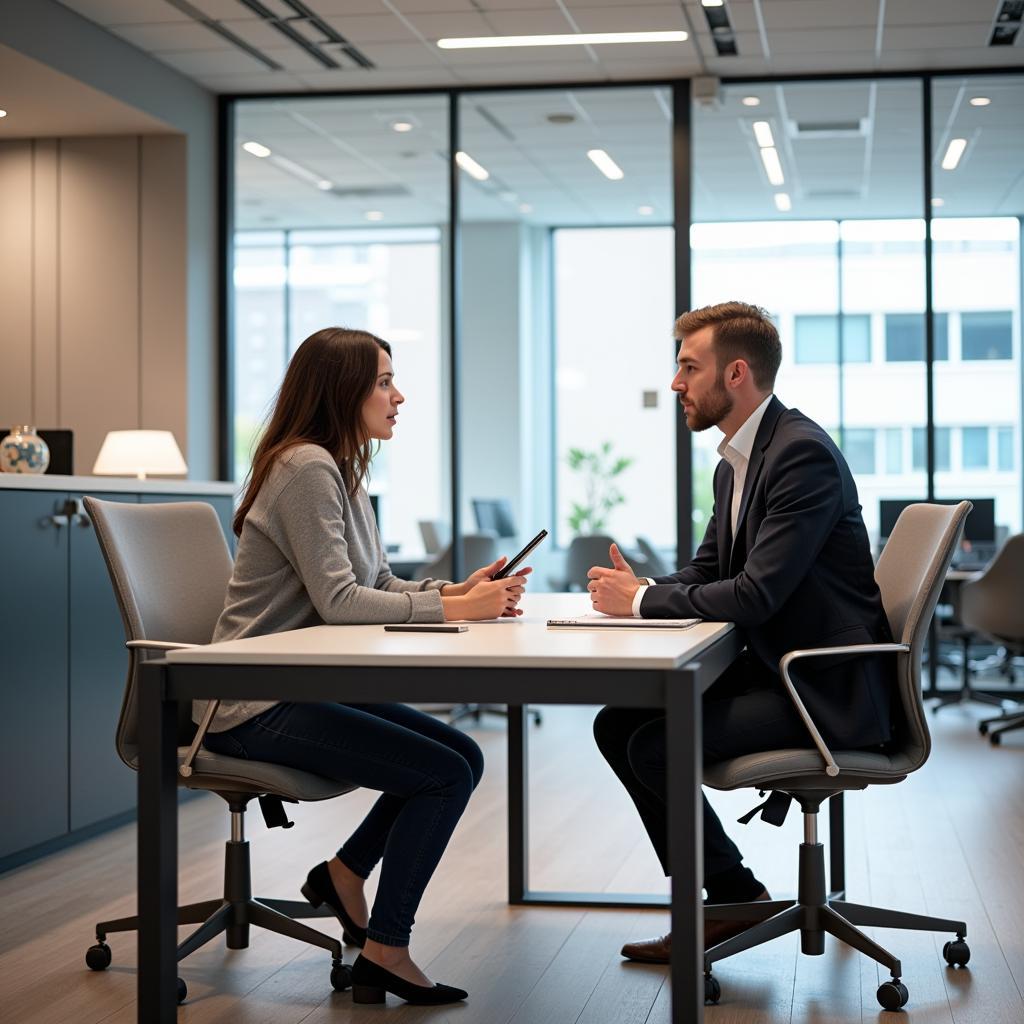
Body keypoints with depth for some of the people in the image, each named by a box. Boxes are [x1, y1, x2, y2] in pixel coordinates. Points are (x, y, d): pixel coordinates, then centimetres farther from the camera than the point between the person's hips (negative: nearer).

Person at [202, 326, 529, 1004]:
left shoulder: (340, 469, 14)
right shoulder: (306, 468, -17)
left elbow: (380, 584, 12)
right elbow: (339, 601, -24)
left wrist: (459, 590, -6)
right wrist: (454, 609, -21)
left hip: (307, 689, 10)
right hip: (259, 707, -10)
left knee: (464, 757, 6)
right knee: (447, 775, -15)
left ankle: (344, 873, 18)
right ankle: (385, 953, -4)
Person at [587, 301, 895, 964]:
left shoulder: (803, 453, -20)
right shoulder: (736, 462, 12)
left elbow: (757, 594, -26)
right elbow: (707, 572, 17)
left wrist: (643, 599, -16)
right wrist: (638, 588, -5)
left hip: (827, 687, -10)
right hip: (772, 668, 10)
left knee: (655, 746, -20)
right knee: (616, 724, 2)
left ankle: (739, 896, 2)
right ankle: (716, 900, 8)